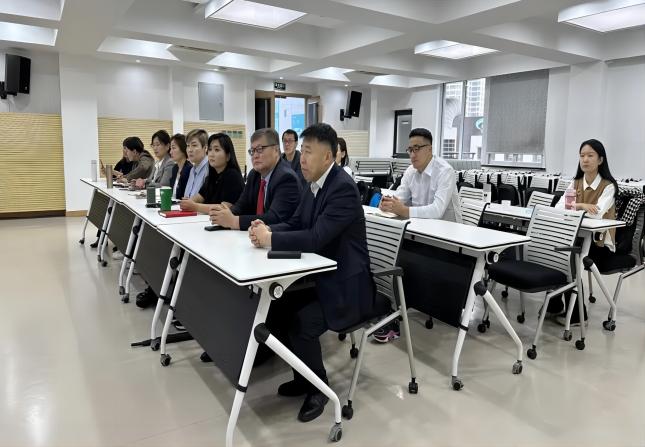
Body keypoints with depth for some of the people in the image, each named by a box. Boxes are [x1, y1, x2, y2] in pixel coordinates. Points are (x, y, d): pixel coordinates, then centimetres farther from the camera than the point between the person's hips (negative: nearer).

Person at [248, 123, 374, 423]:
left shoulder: (344, 188, -21)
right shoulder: (313, 185, 7)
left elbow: (316, 237, -29)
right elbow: (295, 224, 10)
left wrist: (270, 238, -22)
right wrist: (267, 229, -10)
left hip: (345, 284, -9)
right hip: (320, 276, 9)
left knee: (301, 322, -24)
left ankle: (318, 387, 4)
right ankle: (303, 376, 17)